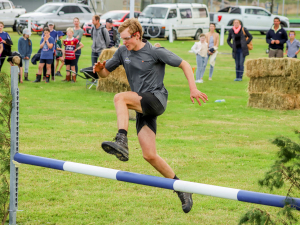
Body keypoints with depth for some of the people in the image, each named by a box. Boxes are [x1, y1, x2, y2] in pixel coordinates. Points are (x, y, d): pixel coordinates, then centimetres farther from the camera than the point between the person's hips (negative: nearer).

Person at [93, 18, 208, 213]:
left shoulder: (156, 52, -5)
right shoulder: (123, 52, 10)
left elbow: (184, 65, -1)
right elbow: (106, 73, 18)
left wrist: (193, 89, -11)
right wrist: (100, 70, -6)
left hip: (156, 100, -6)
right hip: (142, 108, 6)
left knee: (120, 98, -30)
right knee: (149, 155, -2)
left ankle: (121, 142, -44)